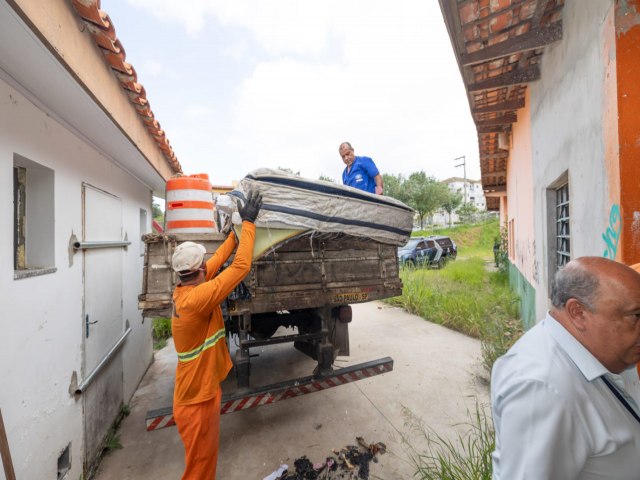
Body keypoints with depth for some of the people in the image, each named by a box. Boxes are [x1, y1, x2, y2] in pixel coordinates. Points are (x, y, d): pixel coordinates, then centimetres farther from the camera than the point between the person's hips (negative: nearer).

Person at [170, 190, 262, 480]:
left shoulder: (184, 292, -5)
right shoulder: (197, 299, -32)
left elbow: (218, 259, 1)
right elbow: (240, 267, -33)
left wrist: (238, 228, 7)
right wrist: (248, 222, -25)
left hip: (198, 392, 8)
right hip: (196, 400, -8)